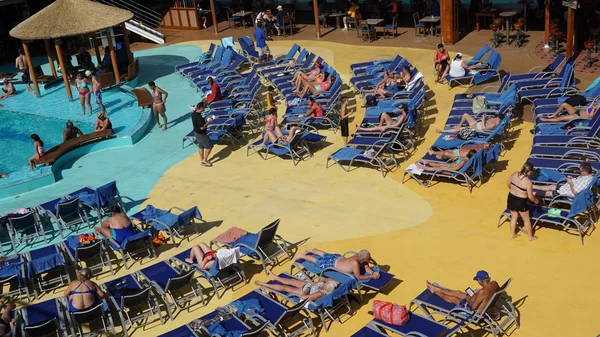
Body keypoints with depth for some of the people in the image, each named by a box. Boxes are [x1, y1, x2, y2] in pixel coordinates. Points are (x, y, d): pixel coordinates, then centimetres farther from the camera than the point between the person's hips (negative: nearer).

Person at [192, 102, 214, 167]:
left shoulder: (193, 114, -1)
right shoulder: (199, 116, -30)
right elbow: (202, 127, -28)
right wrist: (208, 122, -18)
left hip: (196, 132, 9)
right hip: (201, 134, -9)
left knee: (201, 147, 21)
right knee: (209, 146, 6)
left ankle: (202, 161, 32)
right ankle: (204, 160, 15)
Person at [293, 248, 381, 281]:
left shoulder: (360, 256, -19)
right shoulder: (355, 262, -41)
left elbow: (367, 267, -8)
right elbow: (358, 277, -37)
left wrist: (373, 273, -27)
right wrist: (372, 277, -38)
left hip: (338, 257, 7)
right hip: (332, 263, -7)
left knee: (324, 255, 32)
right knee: (316, 260, 15)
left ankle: (310, 250, 56)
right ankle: (301, 255, 34)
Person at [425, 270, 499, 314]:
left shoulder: (483, 292, -39)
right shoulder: (494, 283, -16)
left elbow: (474, 306, -30)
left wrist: (467, 299, -9)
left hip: (476, 310, -8)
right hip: (484, 305, 8)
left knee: (453, 299, 10)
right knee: (457, 293, 17)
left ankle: (435, 291, 35)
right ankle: (435, 289, 34)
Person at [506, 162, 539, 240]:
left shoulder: (515, 174, -10)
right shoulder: (528, 182, -26)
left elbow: (508, 183, 6)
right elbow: (530, 196, -19)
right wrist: (535, 200, 2)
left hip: (511, 198, 6)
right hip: (520, 202, -6)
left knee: (514, 217, 27)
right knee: (526, 220, 17)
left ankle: (512, 234, 40)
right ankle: (530, 237, 34)